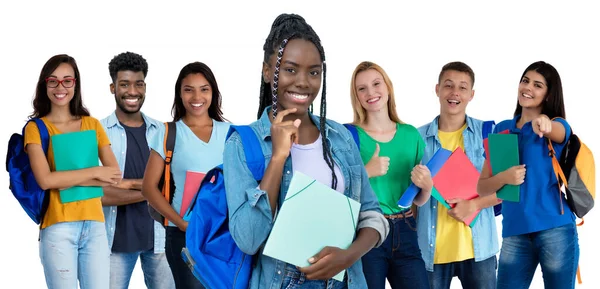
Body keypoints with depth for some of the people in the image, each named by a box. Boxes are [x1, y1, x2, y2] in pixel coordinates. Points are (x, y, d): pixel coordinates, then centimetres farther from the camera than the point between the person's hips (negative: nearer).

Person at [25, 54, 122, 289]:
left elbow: (115, 175, 1)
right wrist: (95, 172, -7)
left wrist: (69, 179, -10)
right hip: (58, 227, -3)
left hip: (94, 225, 3)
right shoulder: (36, 128, 1)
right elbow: (45, 180, -13)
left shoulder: (92, 125, 12)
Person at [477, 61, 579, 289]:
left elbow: (556, 131, -25)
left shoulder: (558, 125, 3)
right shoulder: (502, 130, 11)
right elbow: (482, 188, 9)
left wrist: (544, 122, -47)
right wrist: (504, 177, -12)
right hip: (514, 232, 3)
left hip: (555, 229, -3)